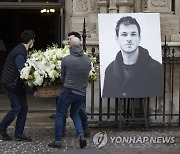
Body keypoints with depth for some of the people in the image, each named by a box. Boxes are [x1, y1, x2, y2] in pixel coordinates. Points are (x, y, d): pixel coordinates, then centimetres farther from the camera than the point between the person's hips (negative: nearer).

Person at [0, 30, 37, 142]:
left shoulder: (23, 50, 9)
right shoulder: (19, 53, -22)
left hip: (18, 84, 9)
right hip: (10, 83, -9)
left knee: (24, 107, 6)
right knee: (16, 108, -6)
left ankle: (19, 134, 11)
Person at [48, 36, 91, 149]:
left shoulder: (66, 60, -9)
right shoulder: (87, 59, 1)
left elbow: (63, 76, 5)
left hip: (68, 92, -4)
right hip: (82, 93, 4)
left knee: (60, 115, 11)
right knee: (75, 114, 23)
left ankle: (58, 141, 11)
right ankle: (81, 136, 3)